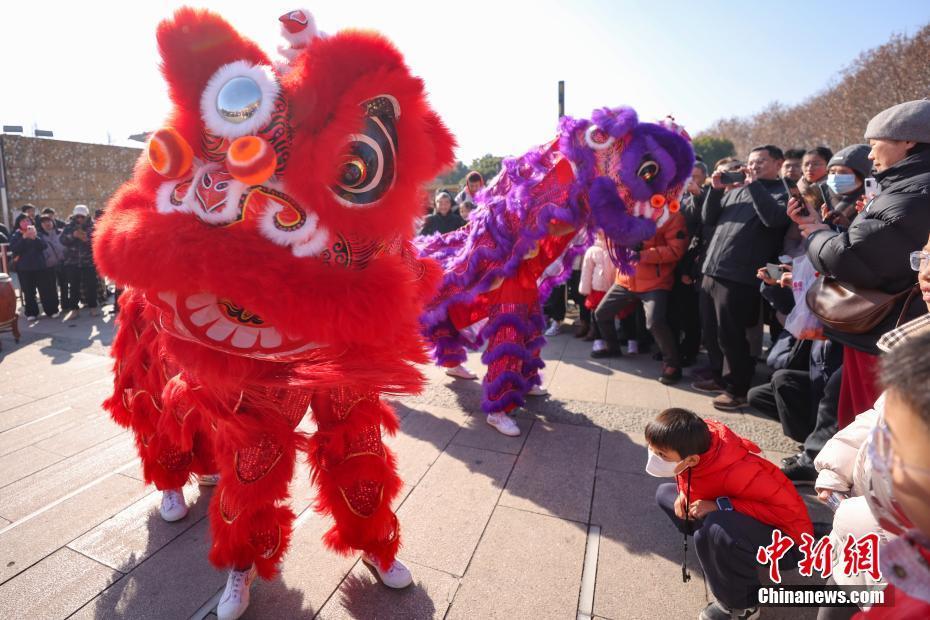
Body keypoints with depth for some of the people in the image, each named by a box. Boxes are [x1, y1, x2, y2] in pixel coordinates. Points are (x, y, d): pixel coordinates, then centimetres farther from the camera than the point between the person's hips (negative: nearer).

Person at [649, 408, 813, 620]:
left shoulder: (736, 472, -36)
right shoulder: (694, 442, -16)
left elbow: (790, 509, -32)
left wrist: (721, 506, -34)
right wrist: (684, 490, -13)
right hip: (739, 520, 7)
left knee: (717, 527, -38)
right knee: (665, 493, 5)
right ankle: (722, 556, 6)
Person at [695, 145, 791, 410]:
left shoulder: (782, 192, 2)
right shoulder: (736, 189, 20)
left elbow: (774, 218, -19)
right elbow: (709, 218, 15)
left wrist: (754, 183, -12)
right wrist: (716, 189, 1)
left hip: (738, 277, -7)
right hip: (712, 272, 7)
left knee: (730, 336, -2)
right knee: (711, 332, 14)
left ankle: (739, 389, 14)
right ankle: (719, 377, 30)